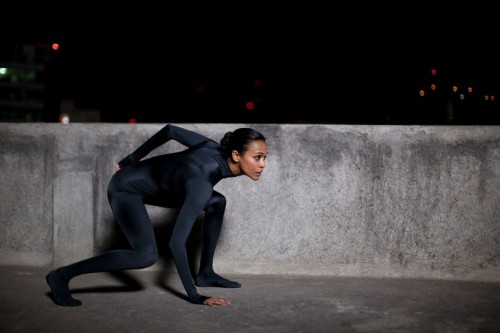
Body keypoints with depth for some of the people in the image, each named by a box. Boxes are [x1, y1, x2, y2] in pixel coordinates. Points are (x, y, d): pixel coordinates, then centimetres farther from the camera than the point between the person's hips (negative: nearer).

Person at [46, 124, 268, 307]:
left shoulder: (217, 150, -13)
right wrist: (194, 296, -34)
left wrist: (130, 160, 11)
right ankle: (62, 275, -18)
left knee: (217, 203, 8)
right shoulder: (201, 182, -36)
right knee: (147, 255, -30)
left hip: (154, 184, 9)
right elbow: (176, 243, -38)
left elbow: (171, 130, 1)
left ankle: (205, 273, 16)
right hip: (125, 188, -9)